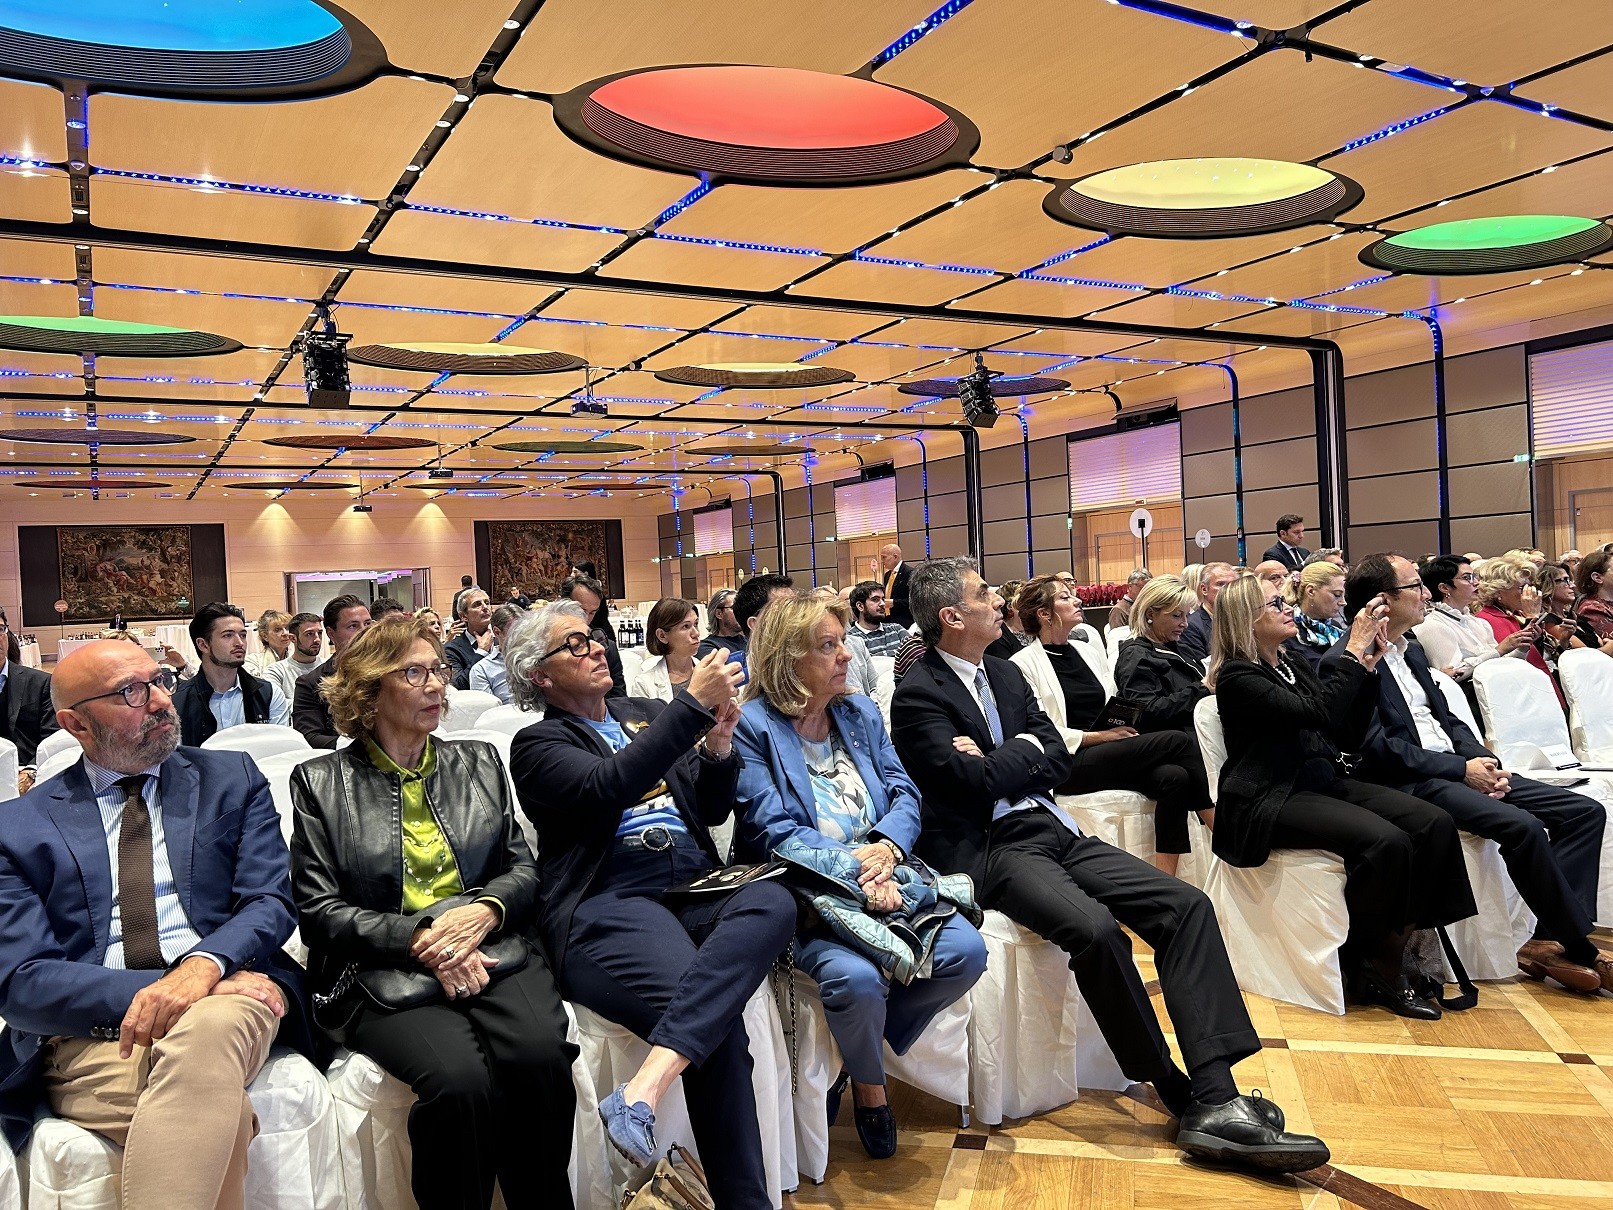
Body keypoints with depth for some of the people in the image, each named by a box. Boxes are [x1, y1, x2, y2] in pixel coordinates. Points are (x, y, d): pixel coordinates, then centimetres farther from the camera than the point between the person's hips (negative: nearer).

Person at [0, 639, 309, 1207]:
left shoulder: (232, 778, 12)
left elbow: (270, 902, 3)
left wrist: (202, 967, -20)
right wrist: (153, 989, -17)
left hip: (224, 995, 2)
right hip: (91, 1033, -2)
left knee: (207, 1028, -36)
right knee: (215, 1115, -35)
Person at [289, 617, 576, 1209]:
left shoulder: (480, 762, 16)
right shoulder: (321, 782, 7)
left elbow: (523, 867, 13)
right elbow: (319, 910, 0)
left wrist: (484, 912, -10)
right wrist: (418, 940, -14)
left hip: (491, 951, 3)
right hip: (381, 972, -2)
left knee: (540, 1054, -29)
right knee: (460, 1078, -32)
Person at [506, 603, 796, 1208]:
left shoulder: (646, 713, 23)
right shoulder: (538, 744, 8)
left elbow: (712, 810, 20)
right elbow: (608, 788, -14)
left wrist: (717, 746, 0)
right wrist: (693, 705, -17)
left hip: (693, 887, 5)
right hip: (607, 904, -5)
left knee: (772, 902, -30)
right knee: (719, 1025, -30)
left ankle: (647, 1084, -40)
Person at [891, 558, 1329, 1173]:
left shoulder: (1005, 674, 16)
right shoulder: (918, 695, -8)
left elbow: (1059, 764, 11)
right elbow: (974, 785, -18)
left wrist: (995, 765, -6)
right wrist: (1027, 749, -1)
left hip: (1054, 828, 8)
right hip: (989, 847, -8)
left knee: (1187, 905, -11)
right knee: (1096, 927, -32)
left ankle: (1216, 1100, -15)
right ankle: (1179, 1094, -11)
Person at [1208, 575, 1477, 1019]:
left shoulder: (1295, 664, 17)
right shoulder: (1237, 676, -8)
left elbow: (1350, 736, 15)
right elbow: (1319, 714, -22)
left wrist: (1368, 666, 6)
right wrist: (1353, 652, -14)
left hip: (1325, 783, 8)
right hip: (1273, 800, -8)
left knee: (1435, 825, -13)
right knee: (1385, 842, -30)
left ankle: (1395, 954, -8)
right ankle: (1366, 969, -9)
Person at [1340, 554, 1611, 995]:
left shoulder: (1412, 650, 18)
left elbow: (1447, 719, 19)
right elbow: (1377, 747, -17)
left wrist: (1485, 761, -1)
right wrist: (1461, 769, -16)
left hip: (1457, 769, 10)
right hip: (1411, 783, -10)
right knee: (1522, 826, -29)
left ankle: (1551, 941, -7)